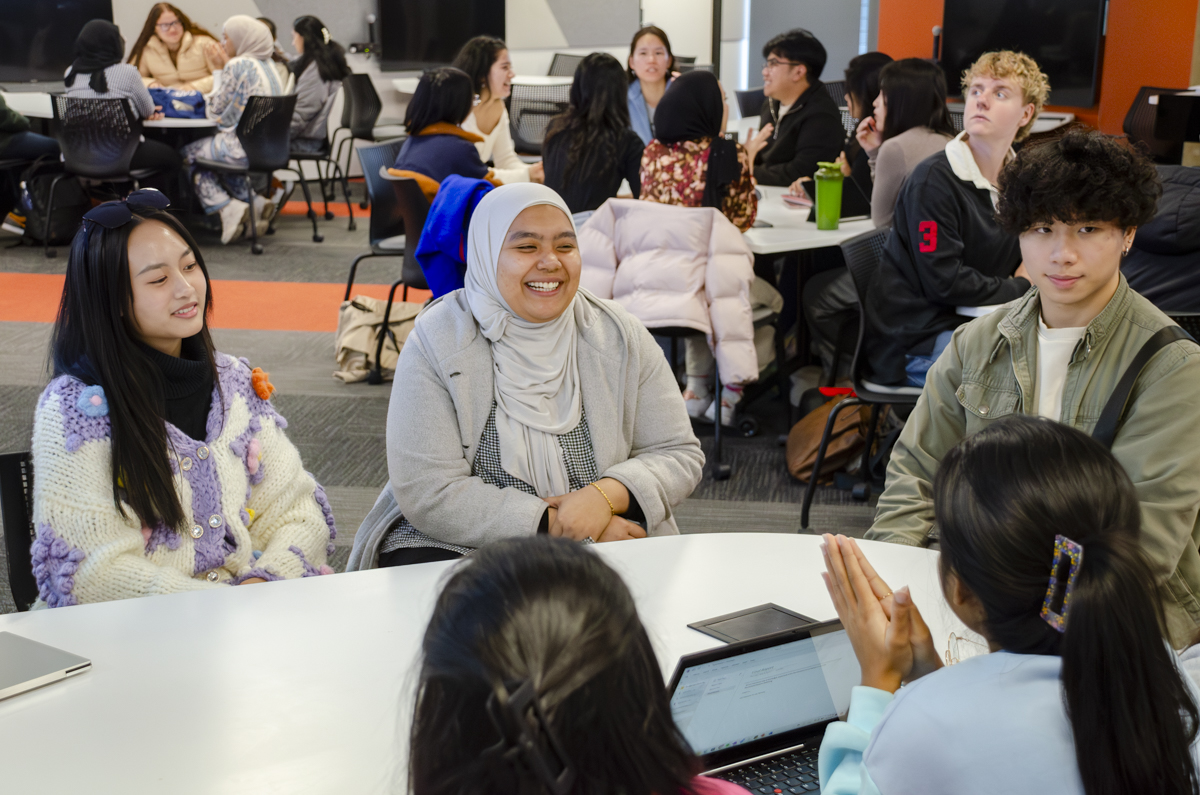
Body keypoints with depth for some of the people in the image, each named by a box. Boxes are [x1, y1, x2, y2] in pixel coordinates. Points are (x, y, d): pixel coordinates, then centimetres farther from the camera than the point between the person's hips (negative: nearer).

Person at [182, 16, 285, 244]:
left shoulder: (237, 66, -13)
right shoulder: (267, 66, 12)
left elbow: (215, 110, -6)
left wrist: (222, 69, 7)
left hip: (244, 146, -8)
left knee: (190, 153, 12)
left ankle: (229, 208, -5)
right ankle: (256, 202, 12)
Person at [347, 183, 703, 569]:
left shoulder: (620, 337, -1)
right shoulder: (437, 343, -10)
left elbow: (679, 454, 2)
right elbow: (429, 493, -15)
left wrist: (607, 495, -19)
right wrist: (556, 525, -20)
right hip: (456, 548, -2)